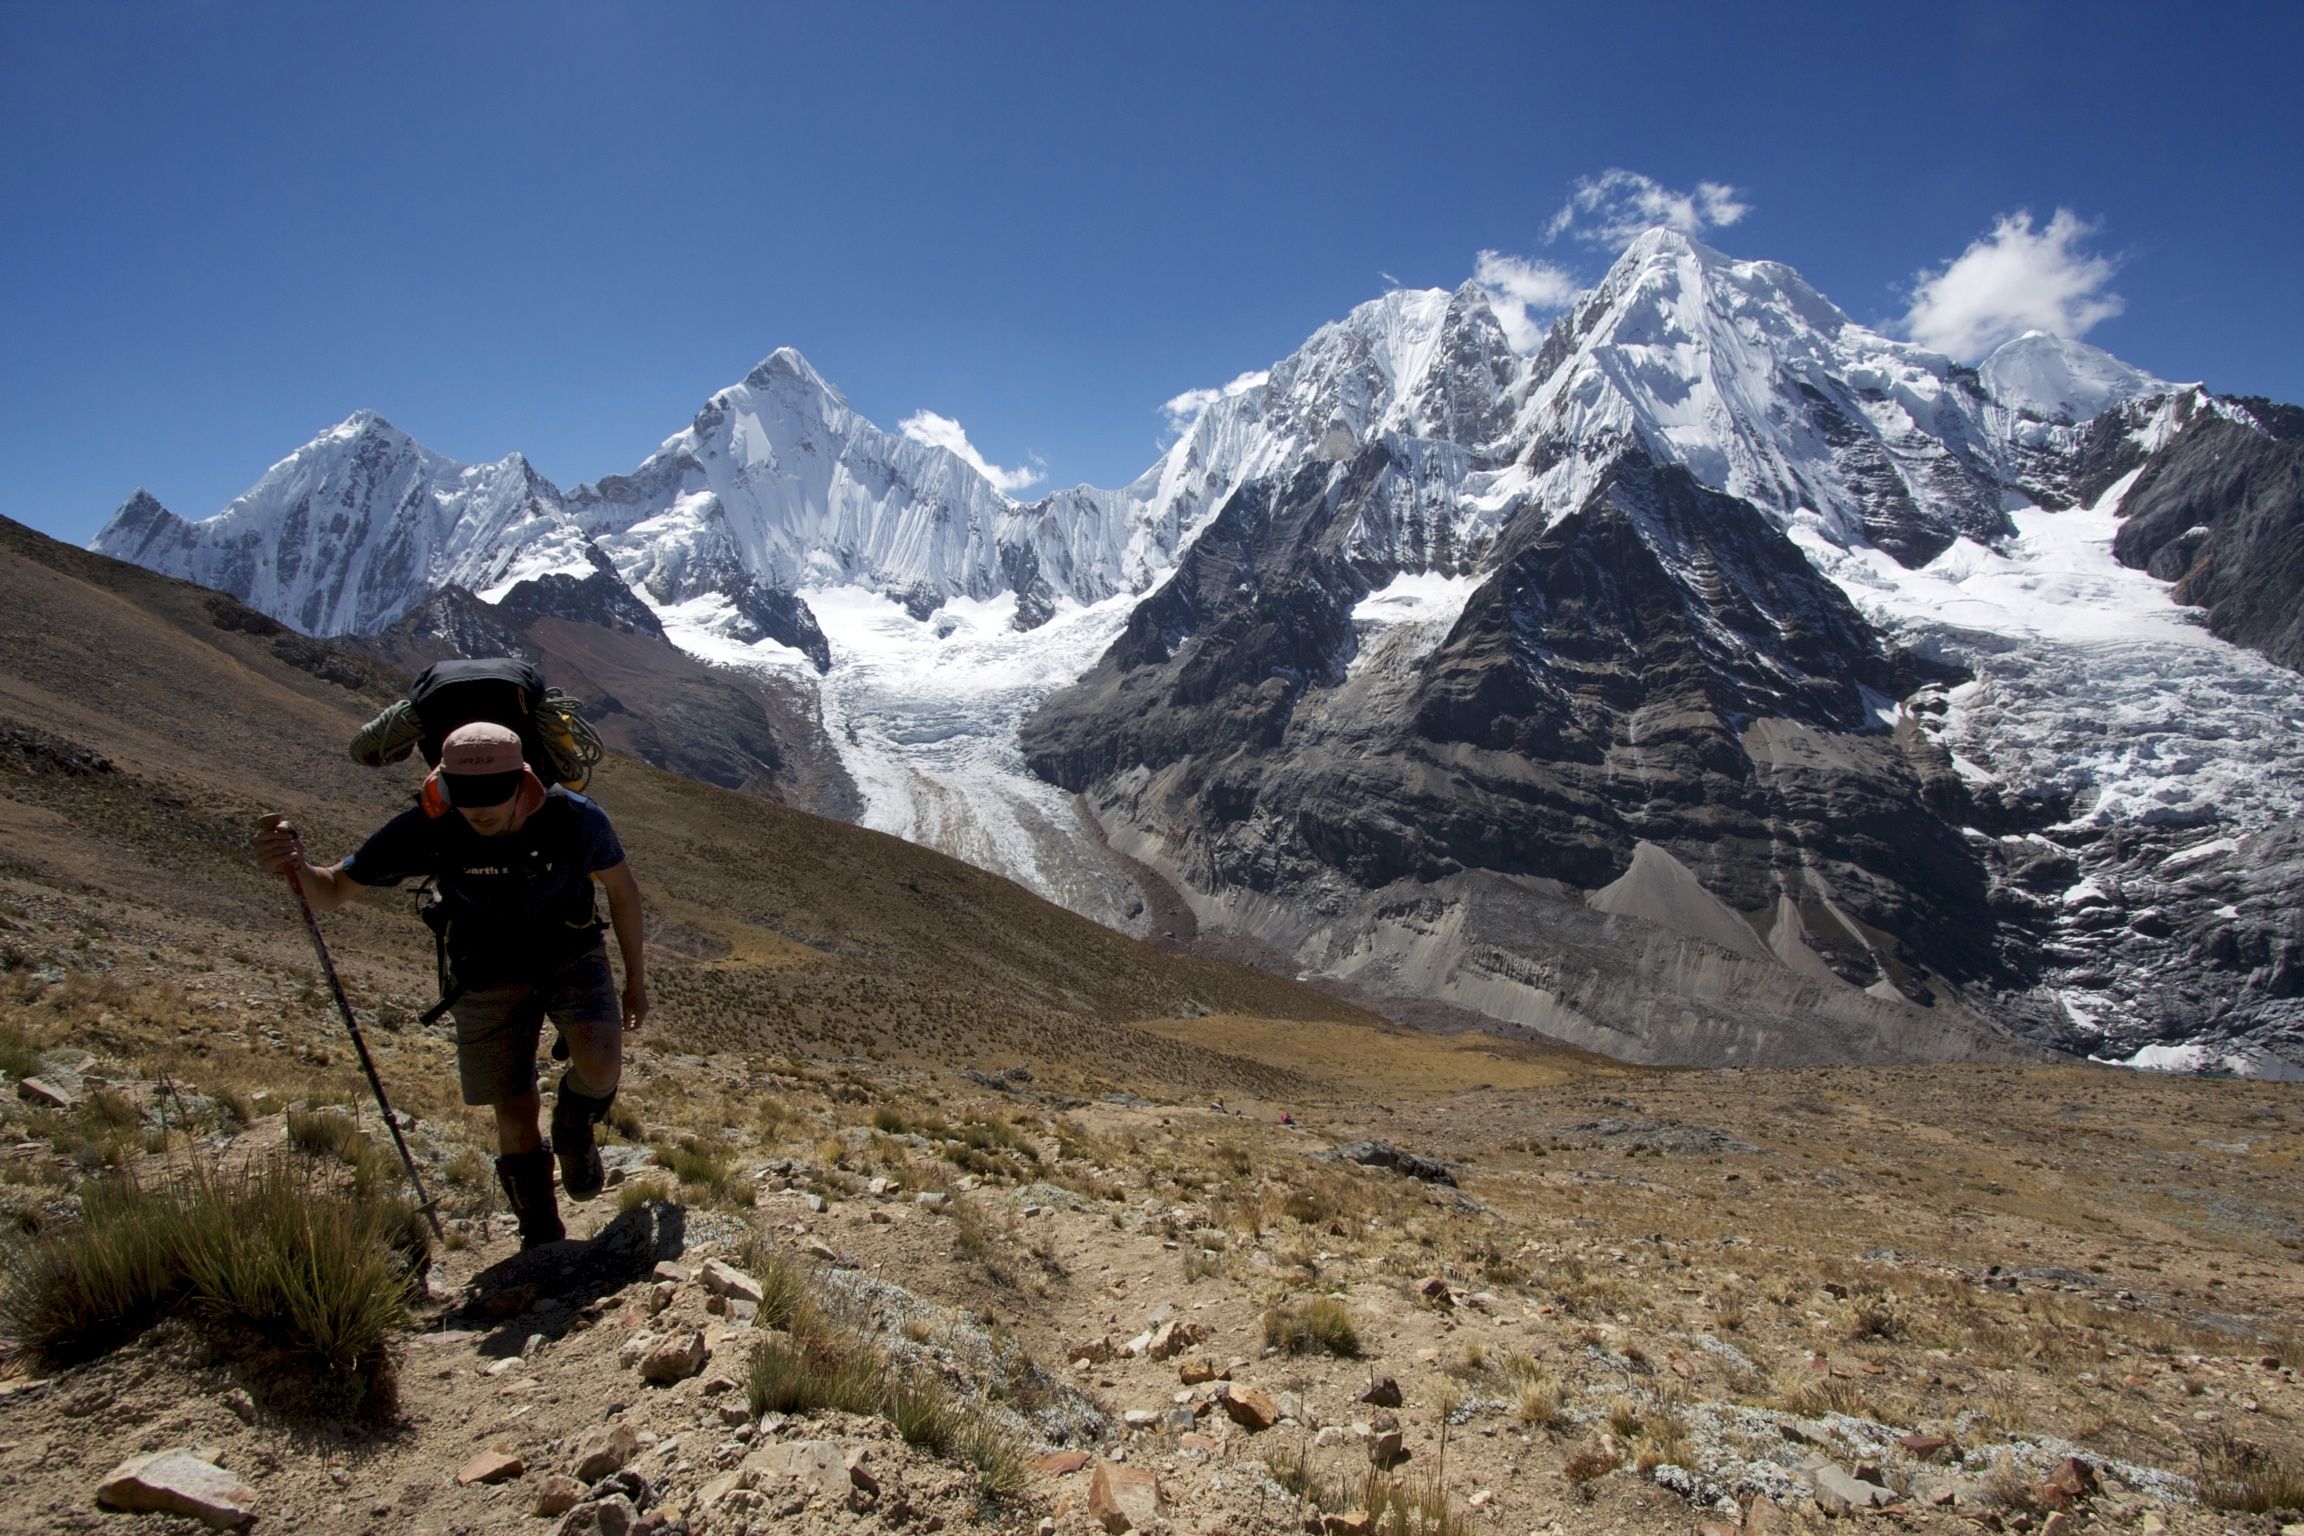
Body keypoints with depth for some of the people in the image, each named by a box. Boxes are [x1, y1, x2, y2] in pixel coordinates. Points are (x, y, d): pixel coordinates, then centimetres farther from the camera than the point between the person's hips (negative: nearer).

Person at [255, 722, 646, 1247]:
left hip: (571, 957, -1)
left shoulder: (575, 818, -26)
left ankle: (574, 1132, 12)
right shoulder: (426, 830, -24)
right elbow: (332, 892, -14)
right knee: (515, 1116, 2)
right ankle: (541, 1239, 25)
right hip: (488, 977, 1)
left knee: (600, 1066, -25)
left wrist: (636, 978, 1)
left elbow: (622, 890, -7)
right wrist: (297, 867, -38)